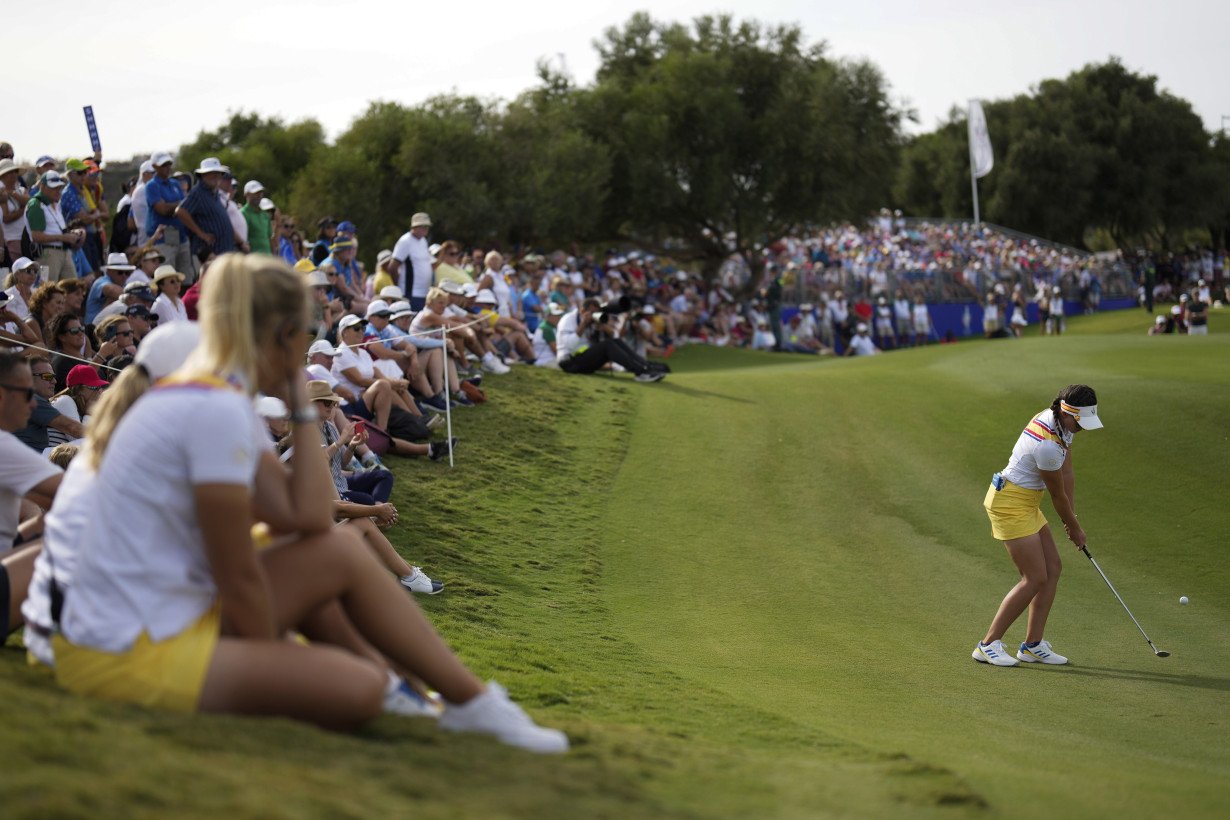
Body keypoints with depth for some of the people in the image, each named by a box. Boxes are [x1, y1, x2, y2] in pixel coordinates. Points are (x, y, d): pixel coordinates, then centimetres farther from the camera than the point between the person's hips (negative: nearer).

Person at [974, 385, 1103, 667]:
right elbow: (1058, 494, -14)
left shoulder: (1061, 423, 0)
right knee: (1035, 578, -9)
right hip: (1010, 504, -10)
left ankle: (1033, 645, 11)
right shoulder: (1047, 445, -28)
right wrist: (1074, 528, 2)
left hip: (1027, 504, 10)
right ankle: (988, 644, -1)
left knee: (1053, 568, 7)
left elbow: (1067, 473, 6)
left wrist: (1072, 517, 4)